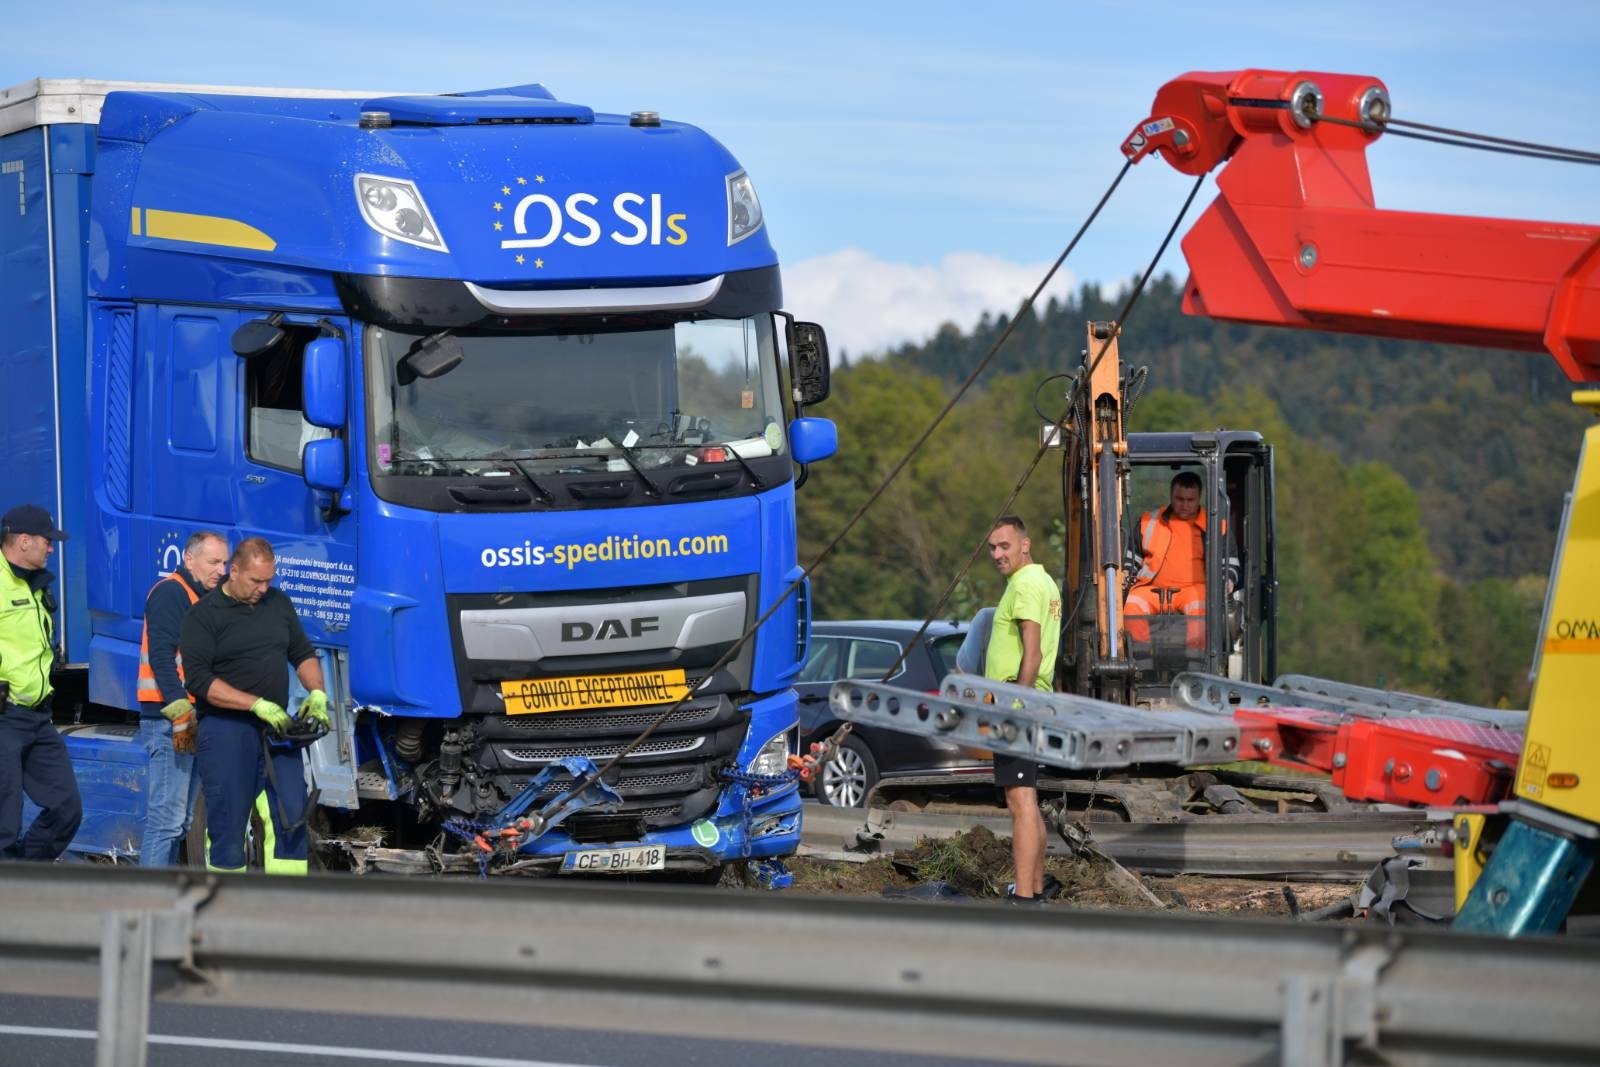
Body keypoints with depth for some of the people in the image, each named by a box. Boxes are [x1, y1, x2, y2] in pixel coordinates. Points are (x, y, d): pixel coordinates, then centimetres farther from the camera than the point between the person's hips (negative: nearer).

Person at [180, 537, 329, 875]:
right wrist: (257, 704, -20)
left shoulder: (278, 604, 13)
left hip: (275, 728, 5)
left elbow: (303, 654, 23)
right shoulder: (204, 615, -5)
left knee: (291, 814, -2)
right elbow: (199, 680, -14)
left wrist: (317, 693, 2)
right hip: (225, 729, -5)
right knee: (228, 822, -4)